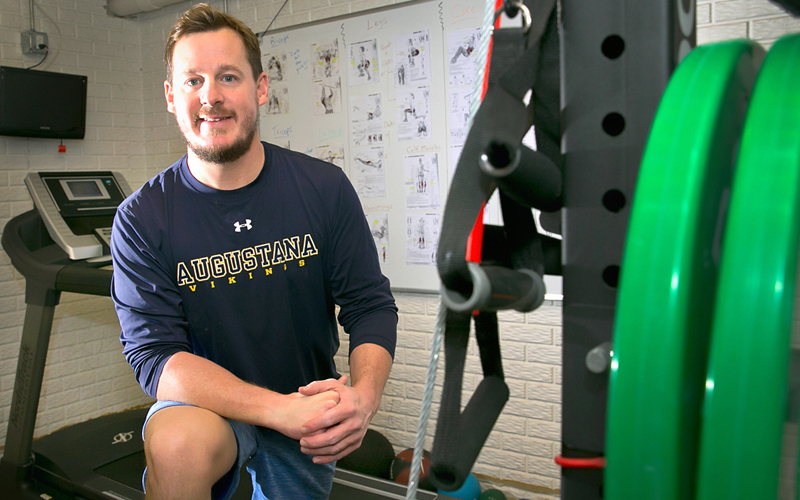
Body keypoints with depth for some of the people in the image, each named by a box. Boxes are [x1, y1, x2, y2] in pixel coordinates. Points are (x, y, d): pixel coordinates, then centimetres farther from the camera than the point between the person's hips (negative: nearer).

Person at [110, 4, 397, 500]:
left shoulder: (325, 188, -10)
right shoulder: (141, 219, -14)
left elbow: (372, 306, -8)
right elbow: (154, 354, -19)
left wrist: (364, 395, -29)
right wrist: (280, 409, -33)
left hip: (311, 422, 3)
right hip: (209, 406, -2)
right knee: (178, 443, -34)